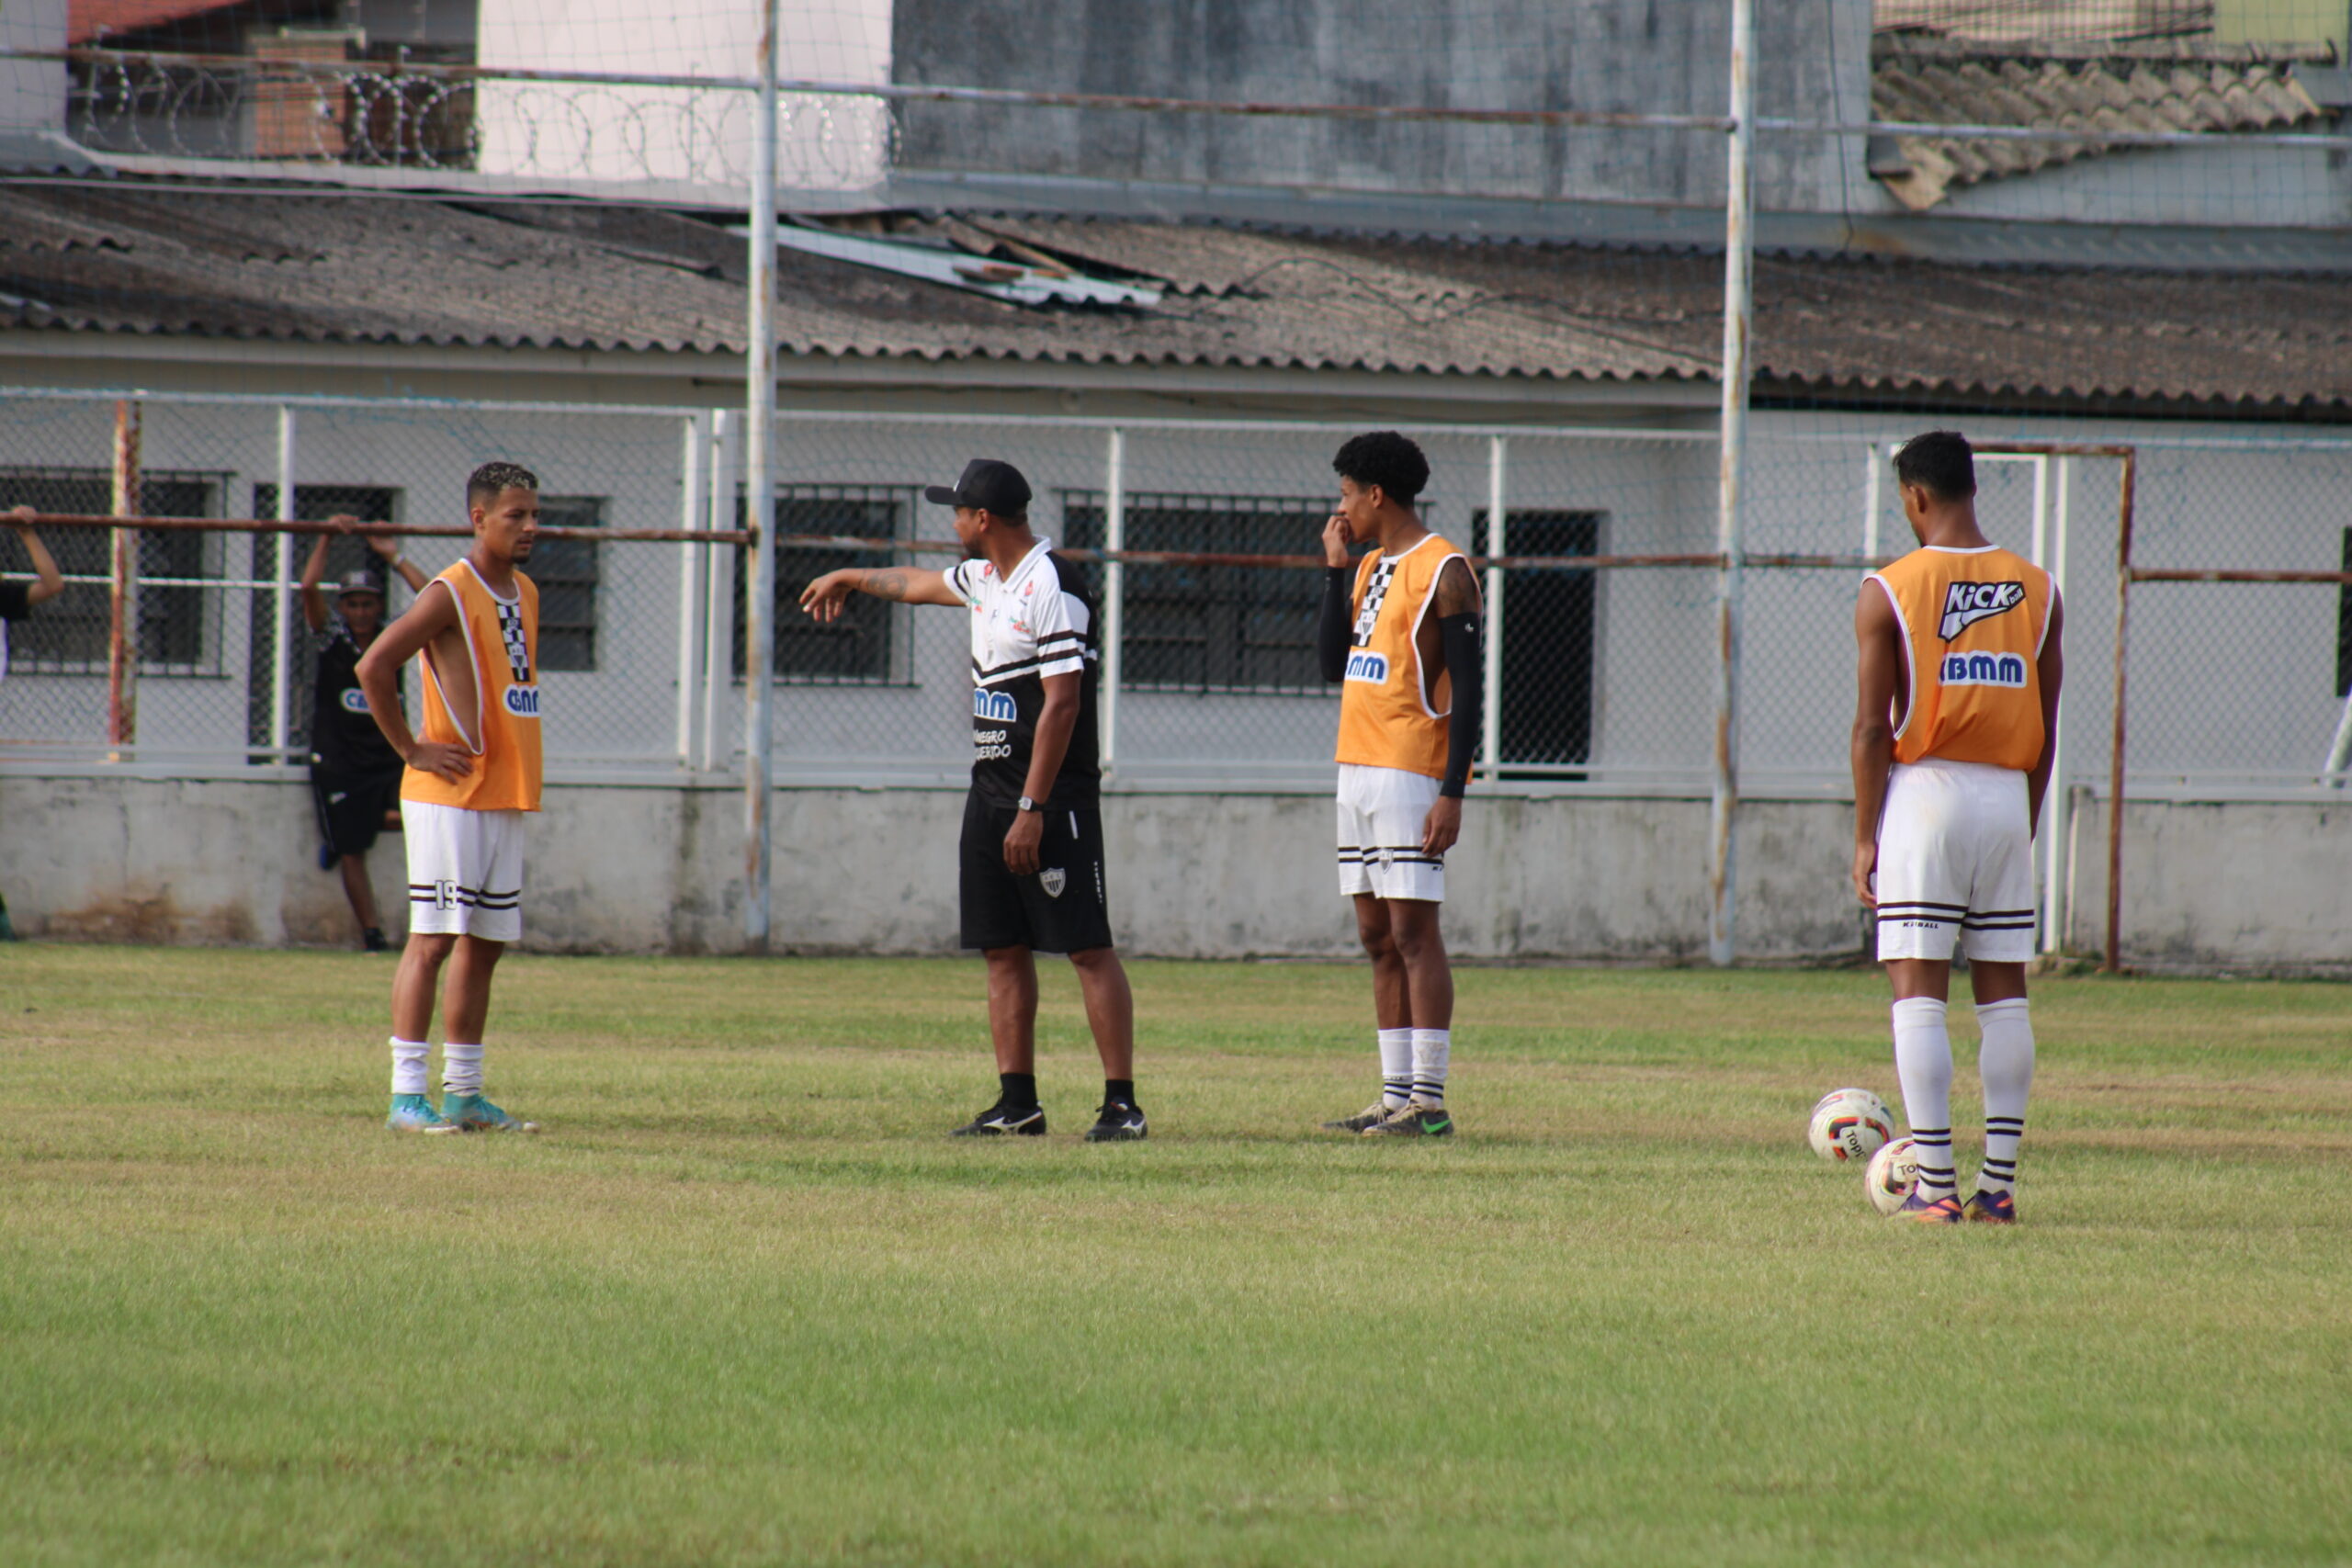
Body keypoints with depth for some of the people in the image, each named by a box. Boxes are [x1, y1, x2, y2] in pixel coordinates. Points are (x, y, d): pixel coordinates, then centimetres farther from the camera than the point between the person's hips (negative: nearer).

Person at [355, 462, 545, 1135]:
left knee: (485, 942, 10)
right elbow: (373, 666, -18)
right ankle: (407, 1094, -8)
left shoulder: (525, 593, 14)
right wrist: (411, 749, -14)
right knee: (433, 939, -8)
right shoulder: (450, 595, -12)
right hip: (448, 798, -8)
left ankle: (464, 1092, 16)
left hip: (505, 797, 8)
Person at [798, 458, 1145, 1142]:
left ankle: (1122, 1104, -11)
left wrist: (1032, 810, -24)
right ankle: (1017, 1103, 12)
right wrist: (849, 578, 55)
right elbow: (919, 584, 36)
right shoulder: (983, 577, 13)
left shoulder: (1051, 586, -16)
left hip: (1053, 794, -9)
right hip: (990, 789, 9)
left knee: (1088, 947, -10)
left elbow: (1061, 704, -22)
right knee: (1002, 949, 8)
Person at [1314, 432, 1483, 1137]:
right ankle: (1396, 1097, 10)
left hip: (1411, 776, -9)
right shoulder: (1369, 570, 17)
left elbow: (1467, 688, -13)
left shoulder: (1442, 572, -9)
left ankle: (1428, 1101, -11)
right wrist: (1335, 570, 11)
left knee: (1412, 930, -10)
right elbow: (1333, 663, 16)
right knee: (1378, 938, 7)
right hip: (1358, 771, 9)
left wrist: (1452, 794, -19)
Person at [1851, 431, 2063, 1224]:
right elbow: (2046, 728, 9)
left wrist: (1865, 837, -1)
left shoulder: (1889, 591, -5)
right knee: (2004, 994, 7)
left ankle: (1934, 1184, -8)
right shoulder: (2037, 592, 7)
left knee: (1918, 993, -2)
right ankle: (1998, 1182, 5)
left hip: (1924, 795, -4)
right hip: (2007, 799, 4)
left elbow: (1872, 725, -7)